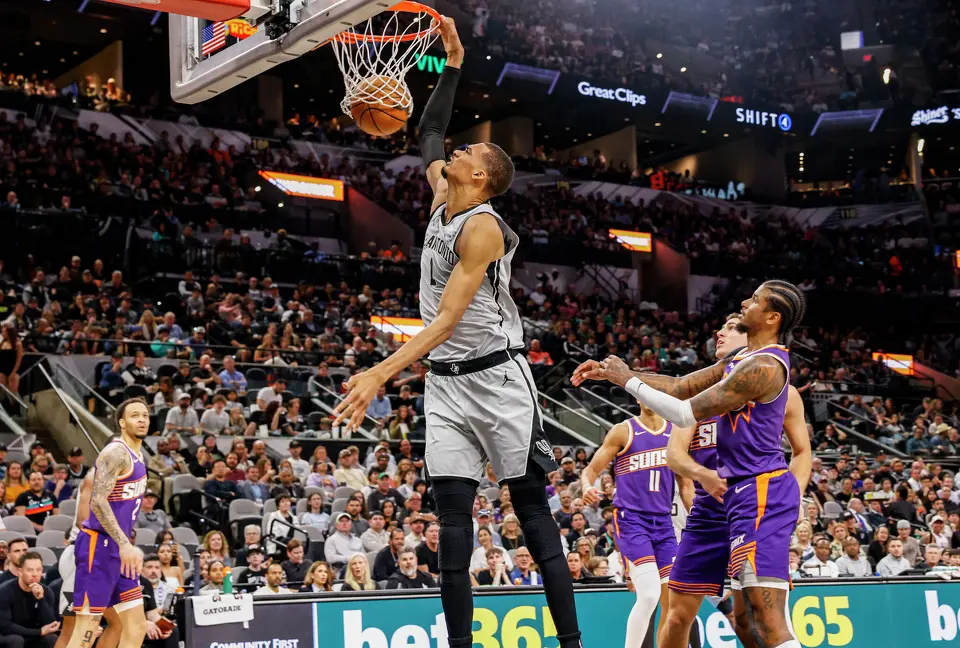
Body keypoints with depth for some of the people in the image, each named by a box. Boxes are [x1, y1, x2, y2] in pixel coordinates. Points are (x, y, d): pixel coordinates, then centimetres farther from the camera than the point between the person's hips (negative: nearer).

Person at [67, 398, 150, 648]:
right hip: (99, 545, -10)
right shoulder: (116, 453, -13)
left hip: (119, 548, 10)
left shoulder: (137, 456, 16)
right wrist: (124, 543, -28)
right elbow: (98, 501, -24)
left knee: (137, 627, 8)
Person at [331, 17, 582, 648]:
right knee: (453, 516, 0)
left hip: (497, 377, -7)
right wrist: (452, 65, 20)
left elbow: (447, 319, -21)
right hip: (446, 382, 8)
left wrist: (382, 372, -29)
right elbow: (429, 133, 27)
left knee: (533, 509, -4)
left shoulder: (482, 227, -15)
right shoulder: (442, 200, 10)